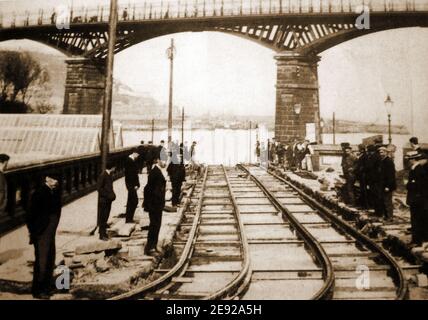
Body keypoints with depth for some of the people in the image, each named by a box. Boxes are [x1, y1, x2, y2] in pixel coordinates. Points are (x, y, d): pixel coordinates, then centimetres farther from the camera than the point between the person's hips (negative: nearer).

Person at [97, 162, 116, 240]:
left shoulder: (109, 175, 10)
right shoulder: (102, 176, -16)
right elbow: (99, 188, -17)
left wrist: (113, 194, 3)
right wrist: (108, 195, -19)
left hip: (108, 200, 8)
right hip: (103, 200, -8)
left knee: (106, 217, 14)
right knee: (102, 218, 0)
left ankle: (104, 233, 23)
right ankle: (102, 235, 8)